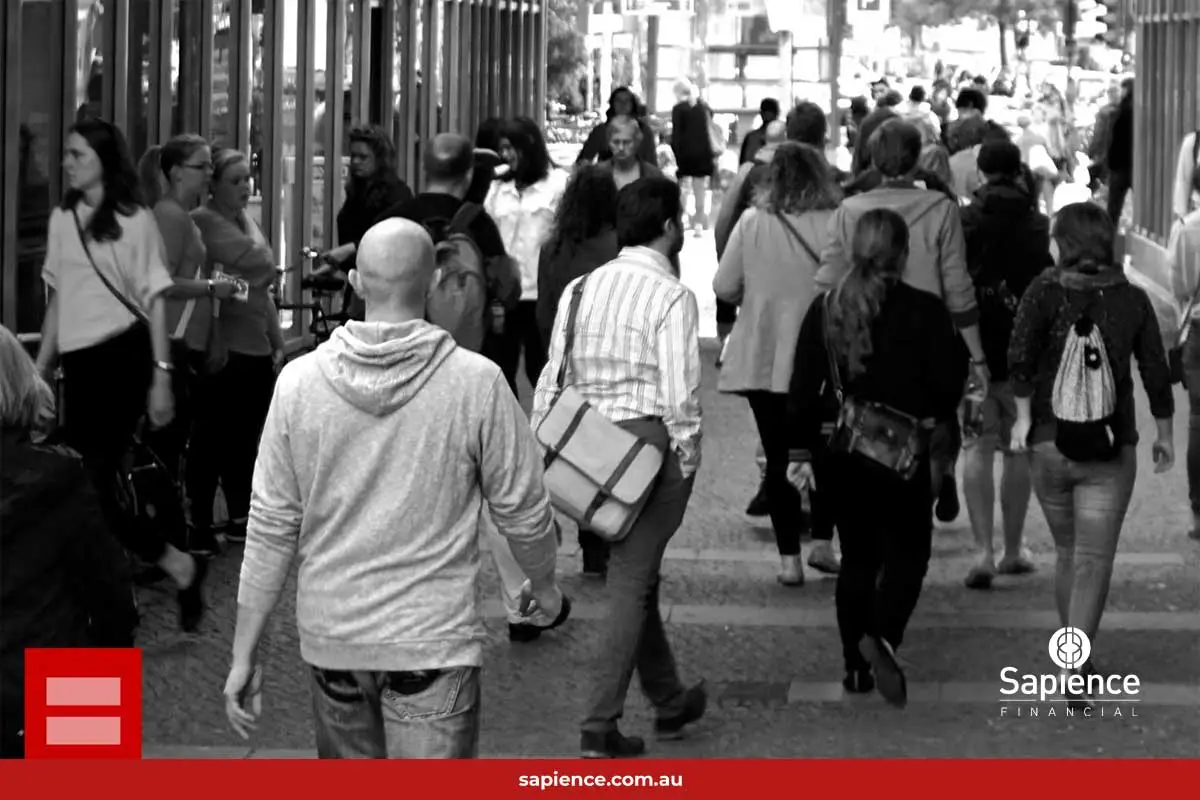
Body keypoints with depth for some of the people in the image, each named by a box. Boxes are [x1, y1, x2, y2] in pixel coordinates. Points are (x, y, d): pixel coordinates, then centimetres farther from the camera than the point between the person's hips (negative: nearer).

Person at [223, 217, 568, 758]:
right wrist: (544, 586, 20)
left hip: (330, 636, 3)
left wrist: (244, 656, 6)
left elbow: (271, 528, -1)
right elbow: (522, 513, -1)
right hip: (433, 638, -3)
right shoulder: (477, 384, -11)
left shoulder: (299, 382, -5)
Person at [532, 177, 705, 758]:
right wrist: (687, 459, -6)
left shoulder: (581, 288, 7)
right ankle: (599, 726, -3)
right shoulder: (672, 297, -12)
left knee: (637, 575, 20)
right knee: (630, 583, -1)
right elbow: (679, 392, -16)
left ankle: (669, 701, 35)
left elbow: (552, 378, 8)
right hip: (650, 439, -7)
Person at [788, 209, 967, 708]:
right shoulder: (925, 312, -10)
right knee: (907, 553, 7)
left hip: (840, 458, 4)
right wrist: (928, 414, 12)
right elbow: (949, 384, -9)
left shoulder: (824, 310, 0)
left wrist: (801, 450, 7)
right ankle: (882, 637, -18)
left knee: (857, 557, 15)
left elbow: (804, 387, 1)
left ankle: (857, 666, 16)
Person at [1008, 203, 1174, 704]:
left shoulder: (1045, 292, -4)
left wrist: (1024, 415, -6)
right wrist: (1165, 434, 14)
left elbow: (1021, 356, -17)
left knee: (1067, 554, 18)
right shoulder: (1132, 300, 0)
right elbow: (1156, 373, 1)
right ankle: (1077, 664, -19)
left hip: (1049, 442, 1)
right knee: (1094, 560, -3)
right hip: (1112, 449, -1)